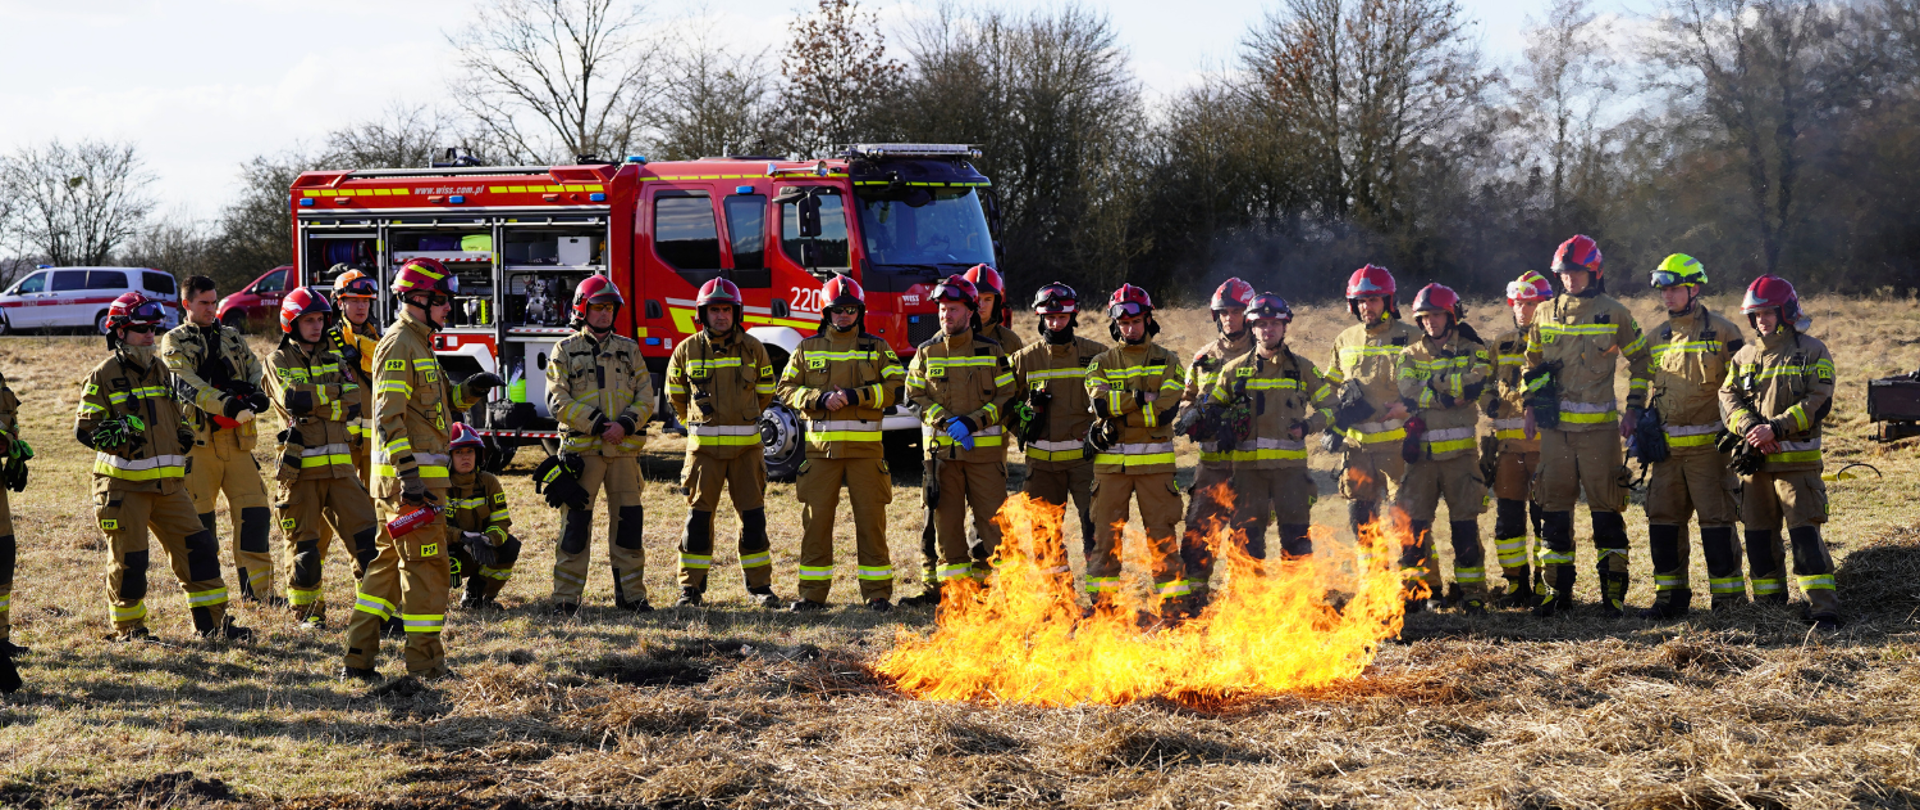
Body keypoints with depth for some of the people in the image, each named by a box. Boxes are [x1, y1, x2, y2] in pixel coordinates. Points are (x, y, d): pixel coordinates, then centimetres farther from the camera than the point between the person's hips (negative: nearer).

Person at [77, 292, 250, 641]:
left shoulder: (160, 370, 16)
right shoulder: (104, 375, -5)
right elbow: (84, 428, -9)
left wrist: (184, 435, 12)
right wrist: (114, 432, -25)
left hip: (168, 482, 6)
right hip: (124, 484, -6)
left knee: (197, 546, 1)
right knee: (128, 560, -1)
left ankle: (212, 622, 8)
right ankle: (128, 630, 14)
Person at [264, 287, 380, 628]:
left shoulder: (334, 360, 15)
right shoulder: (278, 362, 3)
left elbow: (352, 406, 0)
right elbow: (292, 399, -16)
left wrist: (311, 401, -9)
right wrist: (333, 393, -6)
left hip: (339, 465, 4)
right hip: (300, 467, -4)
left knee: (365, 533, -2)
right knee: (304, 543, 2)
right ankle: (308, 610, 14)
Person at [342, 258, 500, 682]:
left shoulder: (418, 344, 20)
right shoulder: (399, 345, -12)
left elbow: (442, 401, 28)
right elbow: (389, 416, -20)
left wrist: (470, 389, 7)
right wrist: (408, 473, -27)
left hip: (414, 475, 10)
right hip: (410, 474, -10)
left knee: (391, 561, 12)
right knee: (425, 565, -5)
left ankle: (357, 658, 14)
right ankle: (425, 663, 0)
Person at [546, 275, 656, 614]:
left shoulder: (628, 349, 14)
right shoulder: (565, 351, 4)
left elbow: (645, 396, 8)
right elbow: (558, 401, -5)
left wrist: (626, 424, -11)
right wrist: (596, 424, -15)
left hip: (624, 448, 3)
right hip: (582, 448, -3)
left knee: (628, 522, 5)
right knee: (575, 523, -4)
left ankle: (631, 594, 14)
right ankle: (566, 597, 2)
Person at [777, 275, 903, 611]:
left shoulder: (877, 349, 7)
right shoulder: (807, 349, 10)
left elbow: (896, 386, -3)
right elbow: (786, 388, 5)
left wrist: (855, 396, -15)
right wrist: (819, 399, -12)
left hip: (865, 447, -1)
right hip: (821, 447, 1)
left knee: (871, 520, 0)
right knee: (816, 520, 2)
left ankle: (877, 593, 6)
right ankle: (812, 593, 9)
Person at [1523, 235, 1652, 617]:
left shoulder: (1614, 313, 1)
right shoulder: (1546, 314, 10)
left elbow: (1640, 360, 10)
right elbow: (1533, 361, 23)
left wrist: (1634, 408, 2)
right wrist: (1531, 403, 12)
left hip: (1599, 425, -3)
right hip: (1554, 426, 3)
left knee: (1606, 507, -2)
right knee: (1554, 506, 4)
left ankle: (1613, 591, 3)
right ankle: (1557, 589, 12)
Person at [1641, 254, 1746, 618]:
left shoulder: (1722, 332, -2)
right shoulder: (1656, 338, 15)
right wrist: (1643, 430, 16)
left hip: (1708, 446, -6)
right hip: (1666, 448, 6)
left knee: (1716, 520, -4)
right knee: (1662, 520, 5)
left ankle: (1730, 598, 2)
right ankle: (1671, 596, 14)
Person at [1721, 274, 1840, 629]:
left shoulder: (1812, 352, -2)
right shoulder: (1745, 356, 13)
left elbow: (1818, 402, -10)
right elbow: (1729, 397, 6)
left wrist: (1775, 428, -19)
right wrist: (1749, 427, -14)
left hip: (1798, 462, -5)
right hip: (1755, 461, 5)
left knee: (1805, 533, -12)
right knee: (1759, 534, 9)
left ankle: (1823, 608, -12)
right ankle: (1768, 605, 20)